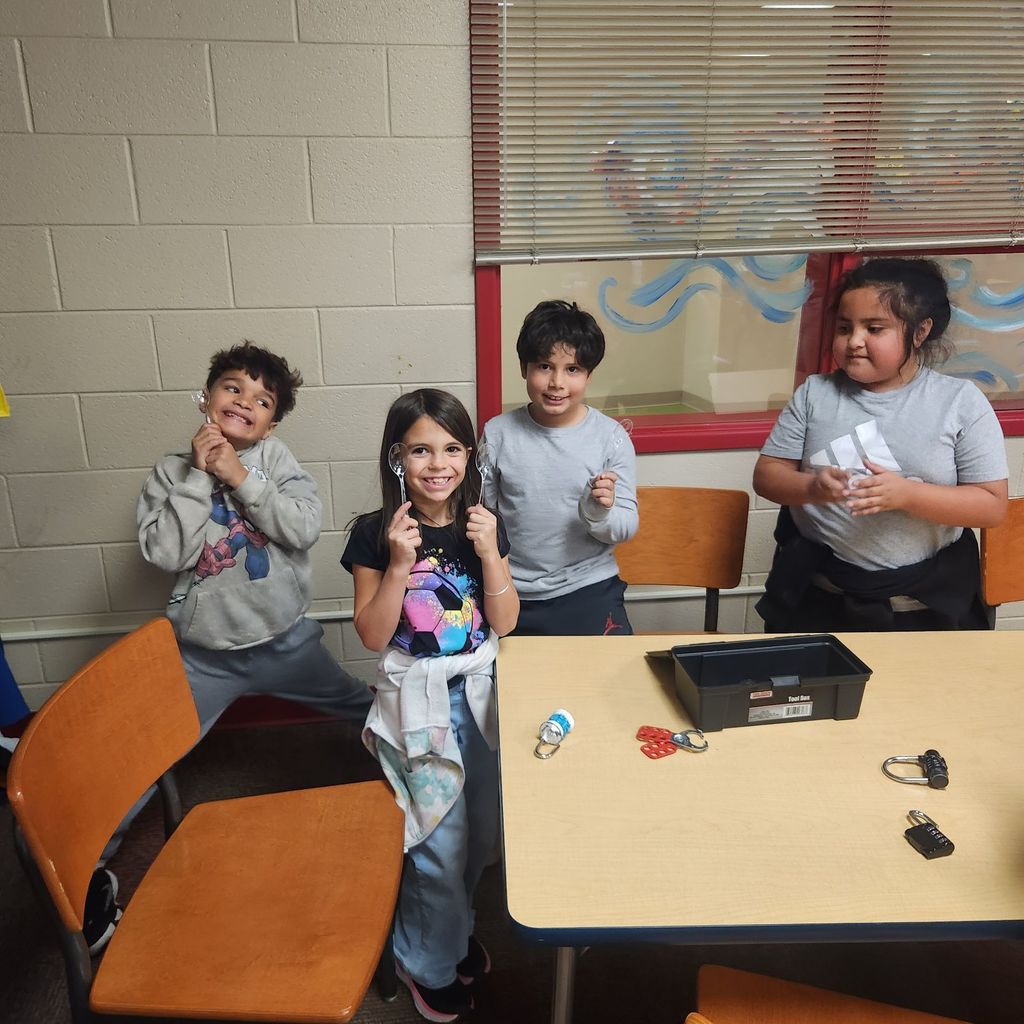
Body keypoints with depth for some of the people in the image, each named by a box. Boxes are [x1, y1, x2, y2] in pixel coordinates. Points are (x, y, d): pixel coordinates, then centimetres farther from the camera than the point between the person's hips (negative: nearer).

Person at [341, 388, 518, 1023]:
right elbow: (373, 635, -12)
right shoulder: (375, 534, -11)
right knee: (443, 838, 1)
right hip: (417, 695, -3)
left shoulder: (483, 524, -3)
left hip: (480, 686, 4)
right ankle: (430, 962, 30)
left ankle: (453, 922, 46)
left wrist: (490, 554, -19)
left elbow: (505, 623, -5)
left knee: (483, 828, 16)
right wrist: (399, 565, -24)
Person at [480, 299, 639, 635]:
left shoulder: (611, 437, -6)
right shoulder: (498, 432, -3)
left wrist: (599, 514, -24)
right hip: (510, 594, 1)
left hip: (587, 589, -1)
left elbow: (627, 526, -4)